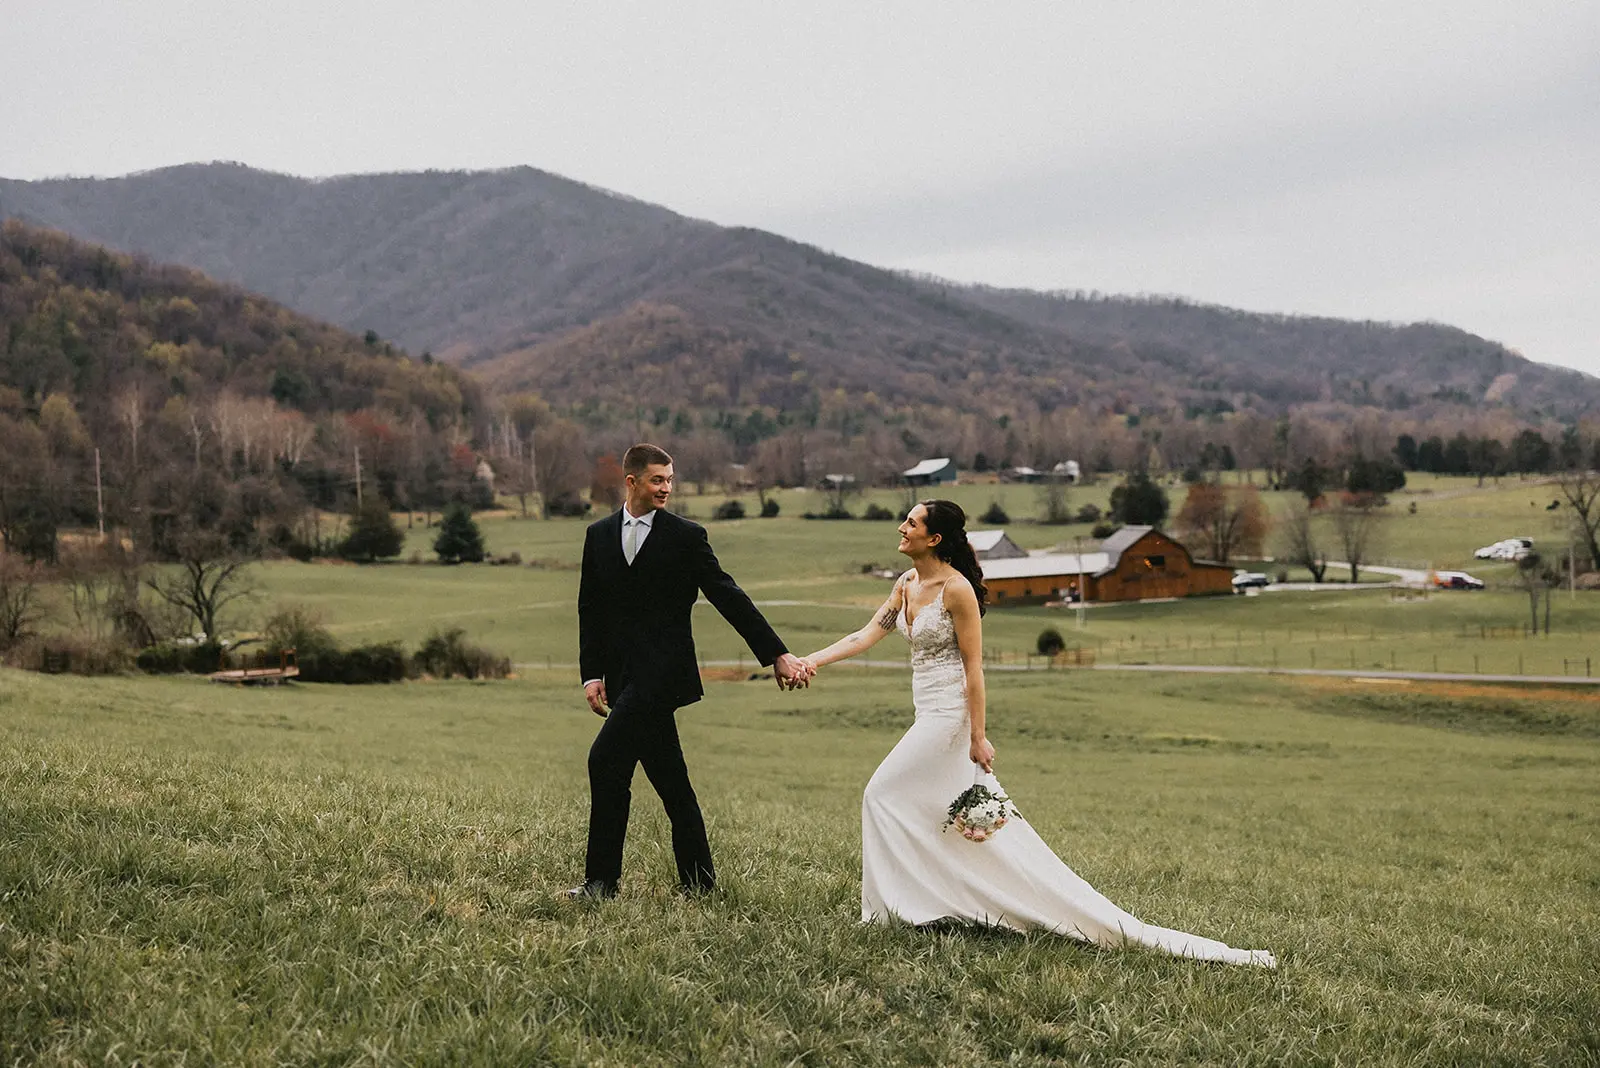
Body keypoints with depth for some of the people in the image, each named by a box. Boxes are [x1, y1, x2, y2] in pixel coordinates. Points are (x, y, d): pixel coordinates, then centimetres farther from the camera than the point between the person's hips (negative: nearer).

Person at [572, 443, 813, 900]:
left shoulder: (686, 536, -1)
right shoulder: (599, 535, 11)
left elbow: (729, 597, -2)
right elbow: (590, 609, 14)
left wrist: (778, 654, -5)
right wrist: (591, 673, 5)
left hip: (661, 670, -5)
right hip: (623, 674, 5)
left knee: (606, 759, -14)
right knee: (669, 780, 9)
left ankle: (601, 879, -6)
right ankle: (697, 880, 17)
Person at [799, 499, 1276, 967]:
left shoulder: (957, 589, -16)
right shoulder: (907, 584, 9)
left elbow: (973, 668, -17)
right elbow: (866, 636, 12)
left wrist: (978, 737, -18)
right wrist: (808, 661, 5)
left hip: (948, 717, -9)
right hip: (930, 715, 9)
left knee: (883, 797, -2)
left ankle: (888, 908, 10)